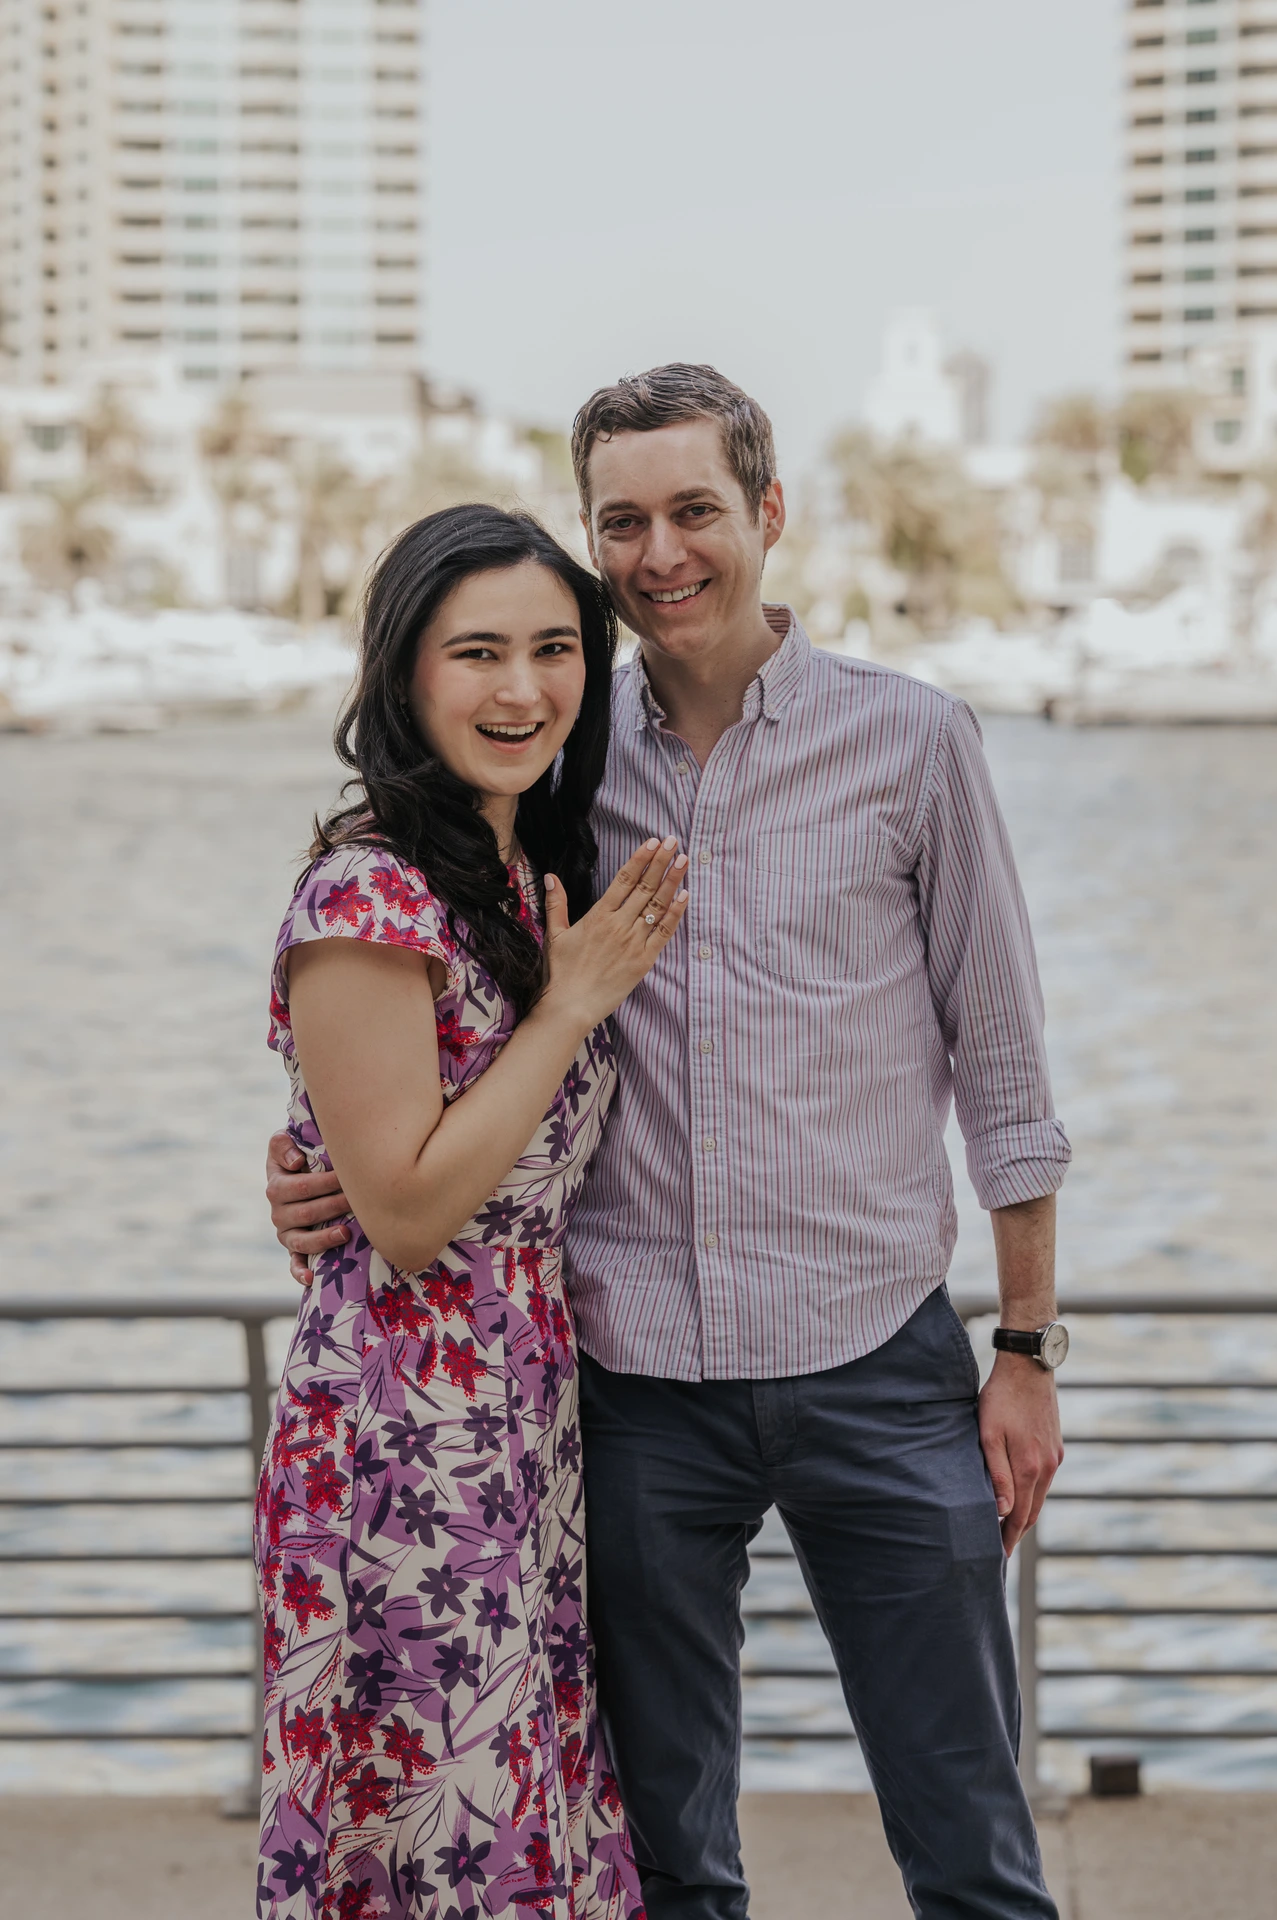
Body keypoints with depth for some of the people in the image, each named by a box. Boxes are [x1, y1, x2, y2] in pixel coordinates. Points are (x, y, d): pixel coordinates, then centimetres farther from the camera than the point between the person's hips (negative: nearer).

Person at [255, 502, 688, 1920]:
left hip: (526, 1406, 9)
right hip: (411, 1422, -9)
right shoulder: (369, 896, -18)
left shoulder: (527, 870, 10)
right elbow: (406, 1208, -19)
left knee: (531, 1792, 16)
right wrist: (574, 1004, -14)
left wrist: (604, 979, 6)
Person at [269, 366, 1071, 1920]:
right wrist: (325, 1171, -5)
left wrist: (1025, 1350, 2)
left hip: (876, 1360, -2)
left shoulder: (910, 741, 1)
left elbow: (1000, 1062, 4)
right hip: (636, 1378, 2)